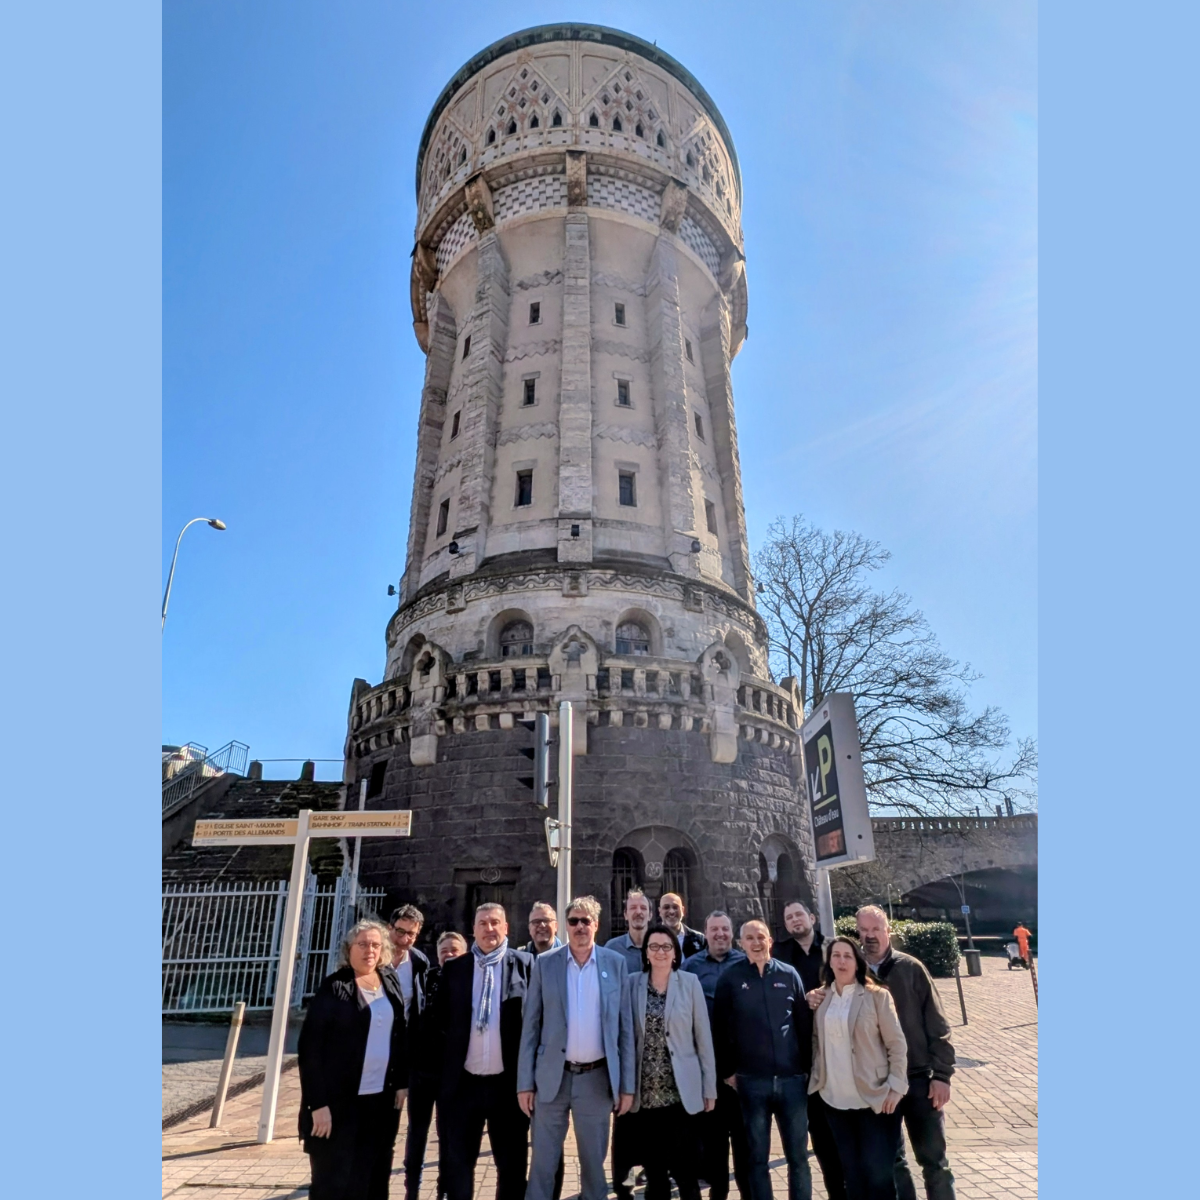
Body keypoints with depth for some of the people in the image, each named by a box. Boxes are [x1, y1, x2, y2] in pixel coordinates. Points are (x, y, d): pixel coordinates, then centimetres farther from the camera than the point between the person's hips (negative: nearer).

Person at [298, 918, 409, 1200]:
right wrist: (318, 1103, -17)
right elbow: (310, 1047, -13)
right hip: (340, 1102, -5)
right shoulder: (334, 988, -11)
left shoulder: (390, 982, 5)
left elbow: (400, 1035, 10)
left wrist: (402, 1082, 5)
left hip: (381, 1099, 5)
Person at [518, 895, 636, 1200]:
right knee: (542, 1163, 9)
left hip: (597, 1078, 0)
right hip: (552, 1077, 0)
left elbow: (625, 1026, 1)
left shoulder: (615, 963, -2)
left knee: (594, 1163, 14)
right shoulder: (544, 963, -3)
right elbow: (531, 1026, -1)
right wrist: (524, 1082, -3)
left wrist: (627, 1084, 0)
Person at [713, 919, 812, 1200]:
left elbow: (804, 1023, 5)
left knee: (798, 1155, 10)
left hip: (792, 1078, 1)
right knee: (758, 1157, 11)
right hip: (751, 1081, -1)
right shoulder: (730, 979, -3)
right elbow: (719, 1028, 0)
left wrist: (807, 1066, 4)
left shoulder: (789, 974, 1)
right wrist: (727, 1071, -1)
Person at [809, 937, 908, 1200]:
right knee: (851, 1170, 15)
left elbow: (896, 1043, -7)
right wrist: (817, 1078, 4)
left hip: (874, 1097, -4)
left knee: (878, 1170, 3)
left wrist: (896, 1086, -11)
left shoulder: (877, 995, -8)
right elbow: (816, 1040, 10)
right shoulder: (821, 998, 3)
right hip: (835, 1098, 4)